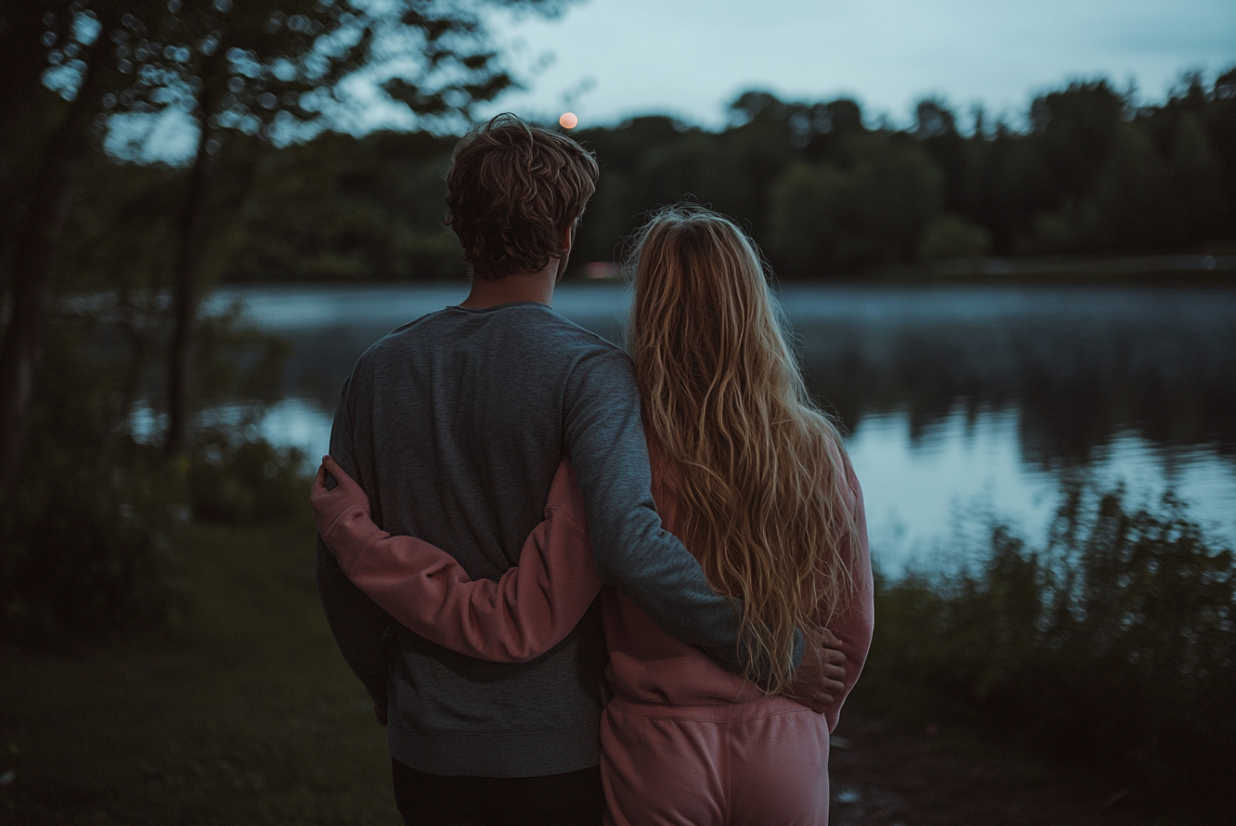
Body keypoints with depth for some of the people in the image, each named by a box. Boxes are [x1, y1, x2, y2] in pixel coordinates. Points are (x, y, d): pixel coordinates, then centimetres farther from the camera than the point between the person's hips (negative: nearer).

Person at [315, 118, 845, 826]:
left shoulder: (379, 370, 0)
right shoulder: (589, 370, -15)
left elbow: (340, 565, 5)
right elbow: (627, 540, -31)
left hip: (429, 748, 4)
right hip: (558, 752, -4)